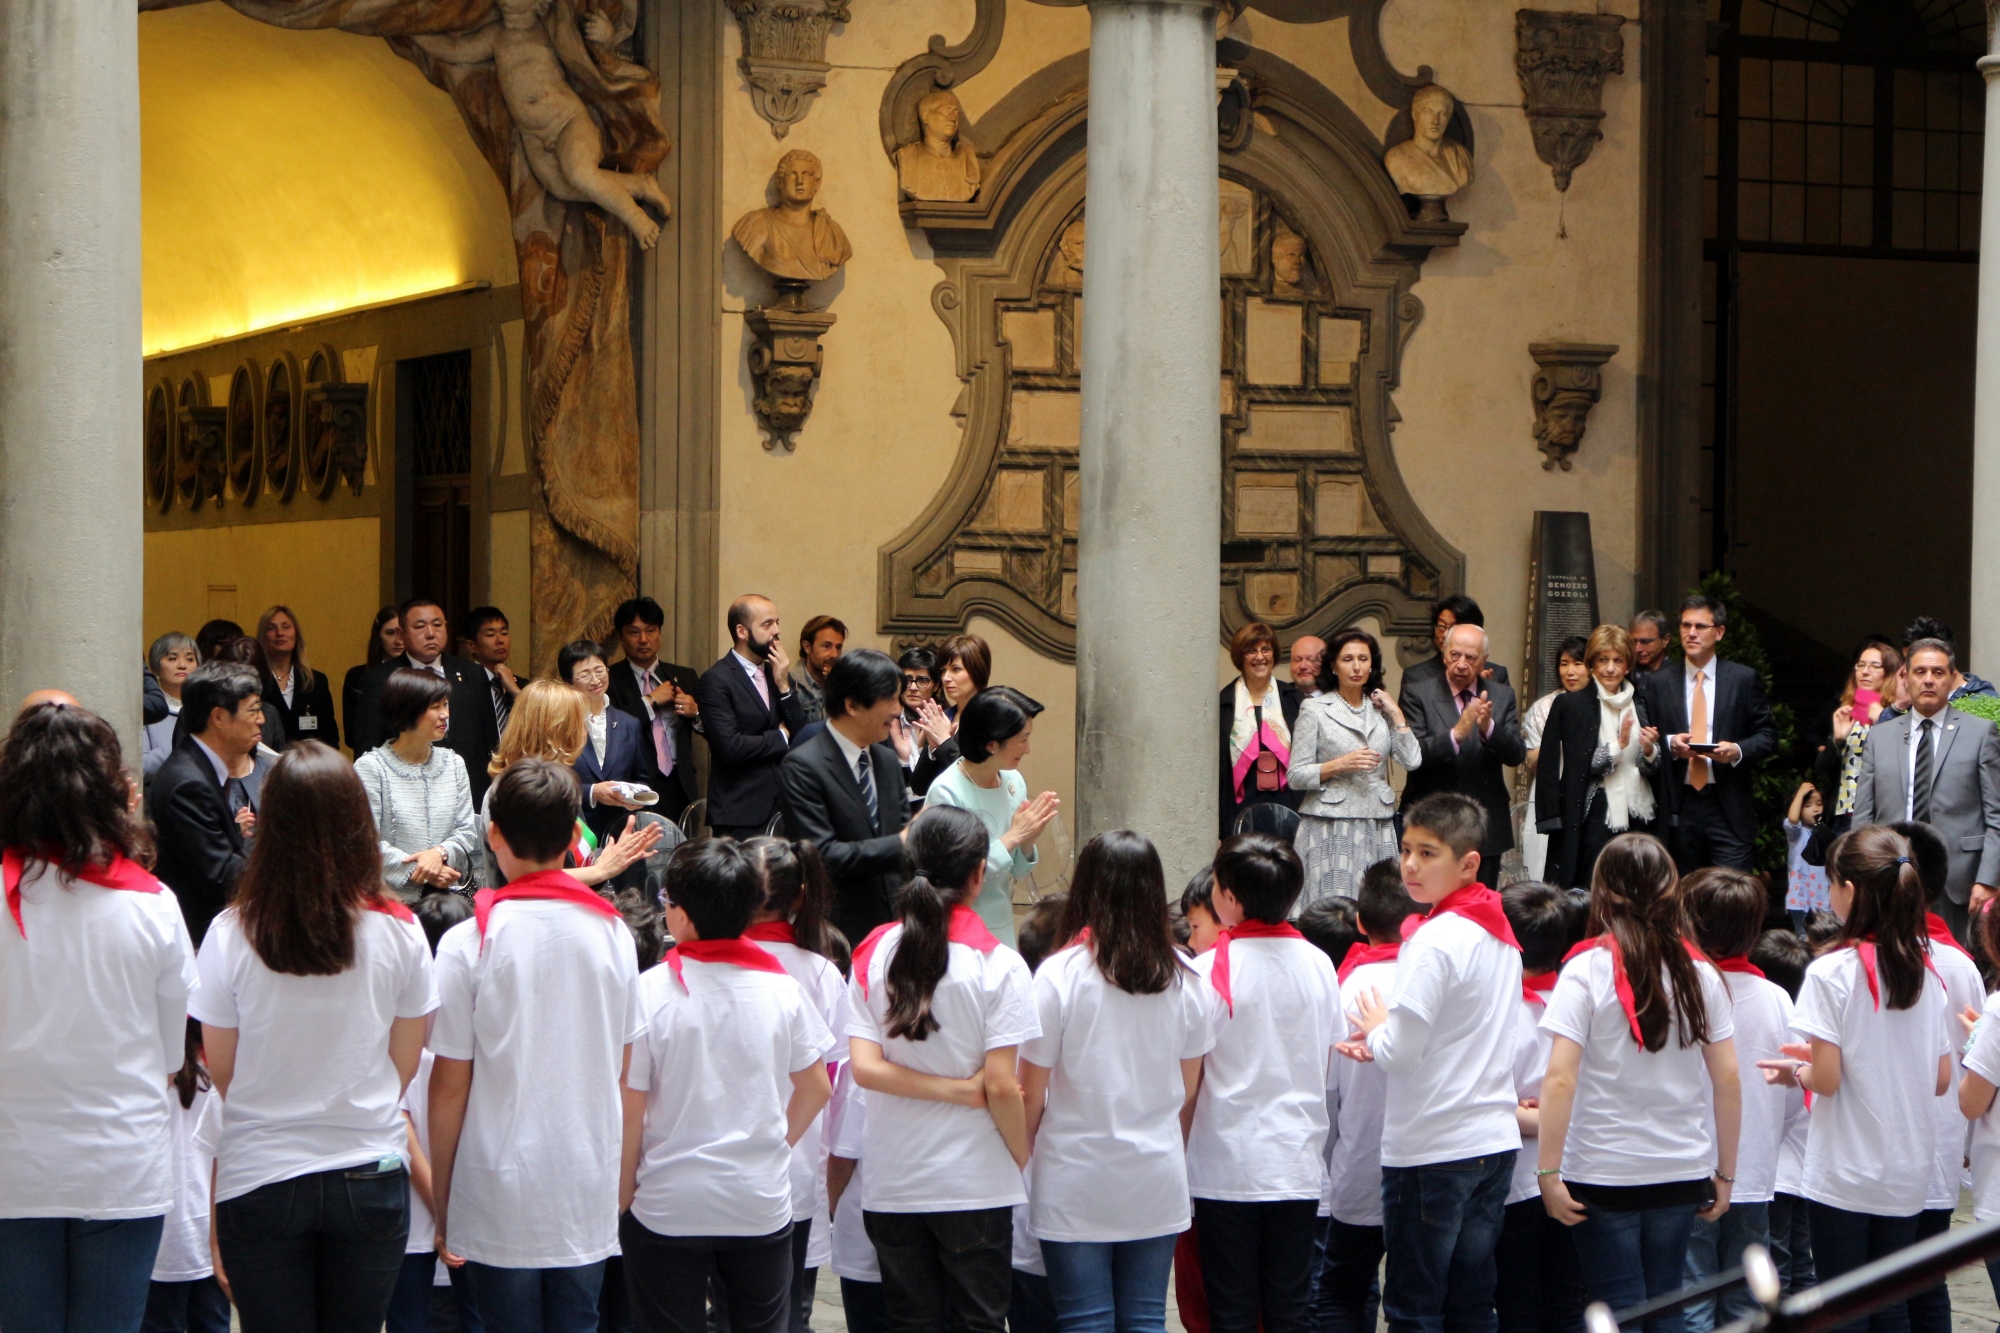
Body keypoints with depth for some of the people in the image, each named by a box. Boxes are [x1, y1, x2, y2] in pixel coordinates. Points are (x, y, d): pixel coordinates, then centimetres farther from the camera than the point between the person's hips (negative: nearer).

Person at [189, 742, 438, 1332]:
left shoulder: (232, 935, -13)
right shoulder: (399, 933, -9)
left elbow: (219, 1073, -3)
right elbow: (405, 1064, 2)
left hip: (260, 1178, -1)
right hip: (371, 1174, 1)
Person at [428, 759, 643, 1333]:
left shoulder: (468, 943, -11)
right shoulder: (613, 932, -1)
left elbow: (449, 1086, -8)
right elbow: (623, 1071, 7)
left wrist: (440, 1201, 2)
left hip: (501, 1199, -3)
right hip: (591, 1196, 3)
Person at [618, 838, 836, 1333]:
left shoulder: (649, 992, -14)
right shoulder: (781, 990, -4)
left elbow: (629, 1107, -11)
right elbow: (816, 1088, 6)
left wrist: (623, 1196, 1)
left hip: (669, 1205, -2)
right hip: (763, 1204, 3)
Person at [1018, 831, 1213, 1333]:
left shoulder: (1060, 975, -12)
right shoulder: (1184, 979, -2)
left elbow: (1031, 1091, -8)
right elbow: (1188, 1090, 8)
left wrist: (1023, 1153, 9)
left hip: (1076, 1184, -3)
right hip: (1157, 1184, 3)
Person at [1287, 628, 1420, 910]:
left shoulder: (1380, 709, 13)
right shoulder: (1315, 709, 3)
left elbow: (1412, 762, 2)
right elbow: (1296, 777, -1)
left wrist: (1396, 714, 2)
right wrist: (1339, 765, -13)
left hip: (1377, 829, 3)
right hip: (1330, 830, -3)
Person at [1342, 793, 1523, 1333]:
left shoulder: (1436, 940, -17)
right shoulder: (1501, 934, 10)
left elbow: (1400, 1054, -19)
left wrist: (1375, 1028, 1)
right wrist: (1386, 1039, 10)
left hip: (1430, 1150, -8)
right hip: (1496, 1140, 8)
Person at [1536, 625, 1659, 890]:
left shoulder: (1640, 705, 14)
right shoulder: (1571, 705, 0)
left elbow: (1654, 769, 16)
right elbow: (1579, 766, -6)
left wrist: (1649, 751, -5)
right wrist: (1619, 745, -14)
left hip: (1638, 817, 4)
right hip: (1596, 817, -4)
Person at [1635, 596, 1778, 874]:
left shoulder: (1744, 679, 6)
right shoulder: (1656, 683, 8)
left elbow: (1767, 736, 6)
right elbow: (1644, 739, 8)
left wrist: (1738, 750, -13)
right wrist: (1669, 744, -12)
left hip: (1729, 809, -2)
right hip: (1679, 807, 2)